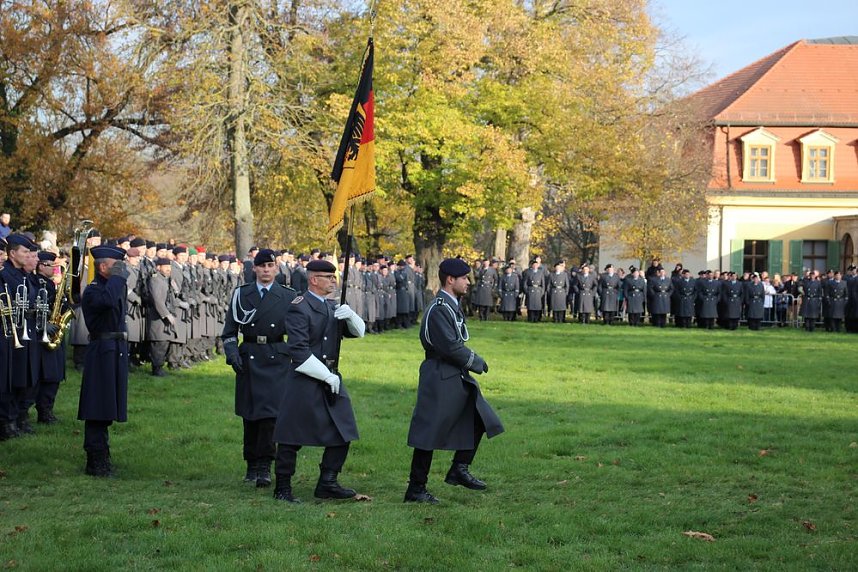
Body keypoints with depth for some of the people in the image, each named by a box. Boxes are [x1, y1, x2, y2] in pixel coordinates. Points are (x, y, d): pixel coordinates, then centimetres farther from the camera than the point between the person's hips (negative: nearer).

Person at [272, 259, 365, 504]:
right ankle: (282, 488, 8)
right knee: (292, 437, -1)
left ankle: (327, 483, 16)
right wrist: (326, 376, -18)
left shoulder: (331, 307, 14)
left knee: (342, 432, 6)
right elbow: (298, 351, -18)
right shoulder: (299, 308, -12)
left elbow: (358, 332, 16)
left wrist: (350, 315, -7)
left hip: (330, 376, 8)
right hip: (304, 380, -8)